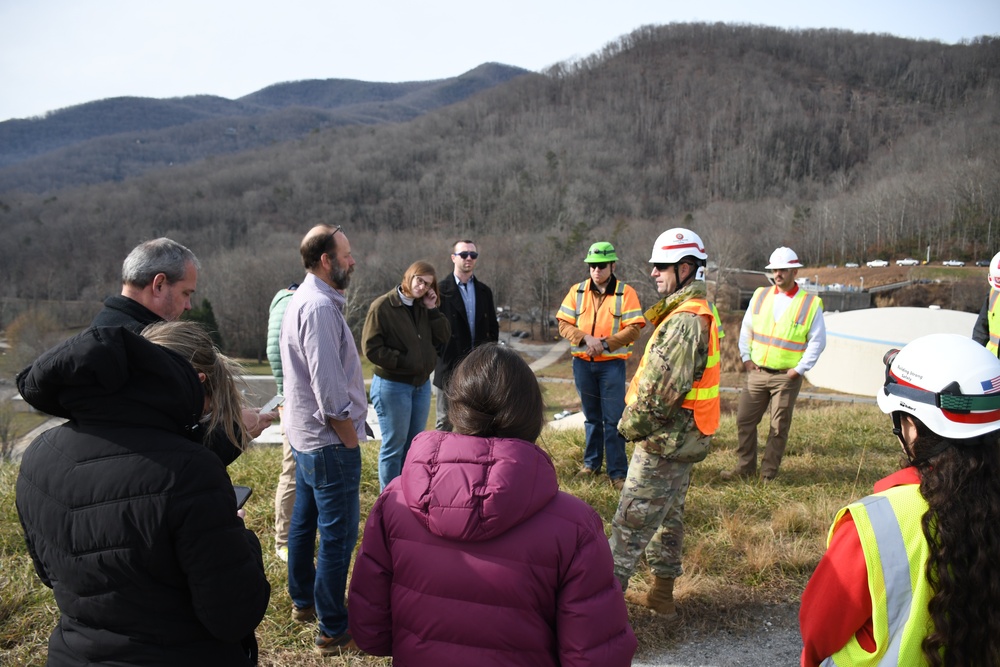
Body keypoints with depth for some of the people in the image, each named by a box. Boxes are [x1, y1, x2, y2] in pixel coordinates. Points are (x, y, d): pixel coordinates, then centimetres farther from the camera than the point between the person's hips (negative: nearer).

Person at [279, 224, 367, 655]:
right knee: (338, 537, -1)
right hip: (329, 441, -11)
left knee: (305, 520, 22)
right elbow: (330, 390, -24)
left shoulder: (302, 300, 11)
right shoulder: (320, 307, -21)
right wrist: (350, 441, -14)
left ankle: (303, 600, 39)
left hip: (304, 436, 11)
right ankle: (334, 632, 10)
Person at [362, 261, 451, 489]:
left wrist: (432, 310, -6)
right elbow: (371, 348, -15)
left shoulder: (424, 308, 8)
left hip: (422, 384, 7)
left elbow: (443, 338, 3)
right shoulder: (382, 306, -11)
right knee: (394, 446, 2)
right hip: (392, 385, -7)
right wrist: (404, 361, -15)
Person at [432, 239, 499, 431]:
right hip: (449, 367, -4)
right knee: (445, 422, 7)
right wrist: (438, 355, -10)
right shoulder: (441, 291, -6)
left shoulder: (484, 291, 9)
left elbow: (493, 327, 14)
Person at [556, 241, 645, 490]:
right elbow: (564, 325, 0)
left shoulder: (626, 293, -4)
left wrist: (605, 343, -19)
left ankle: (618, 471, 6)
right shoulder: (577, 291, 5)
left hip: (612, 364, -3)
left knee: (613, 420, -2)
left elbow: (633, 329, -9)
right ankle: (591, 462, 29)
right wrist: (586, 339, -16)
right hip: (582, 363, 3)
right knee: (591, 417, 16)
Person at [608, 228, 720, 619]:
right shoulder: (698, 314, 13)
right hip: (682, 439, 11)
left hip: (666, 440, -11)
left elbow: (662, 386, -27)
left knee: (631, 521, -2)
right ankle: (662, 595, 31)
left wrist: (632, 425, -13)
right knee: (668, 516, 19)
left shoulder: (684, 321, -22)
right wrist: (642, 423, 13)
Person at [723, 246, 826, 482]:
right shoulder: (760, 296, 6)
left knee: (779, 427, 4)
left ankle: (768, 473, 16)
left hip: (786, 376, -3)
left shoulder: (811, 304, -5)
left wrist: (800, 368, -8)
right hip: (756, 372, 4)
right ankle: (745, 467, 18)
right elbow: (746, 329, 13)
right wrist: (746, 357, 4)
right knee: (744, 420, 5)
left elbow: (818, 341, -2)